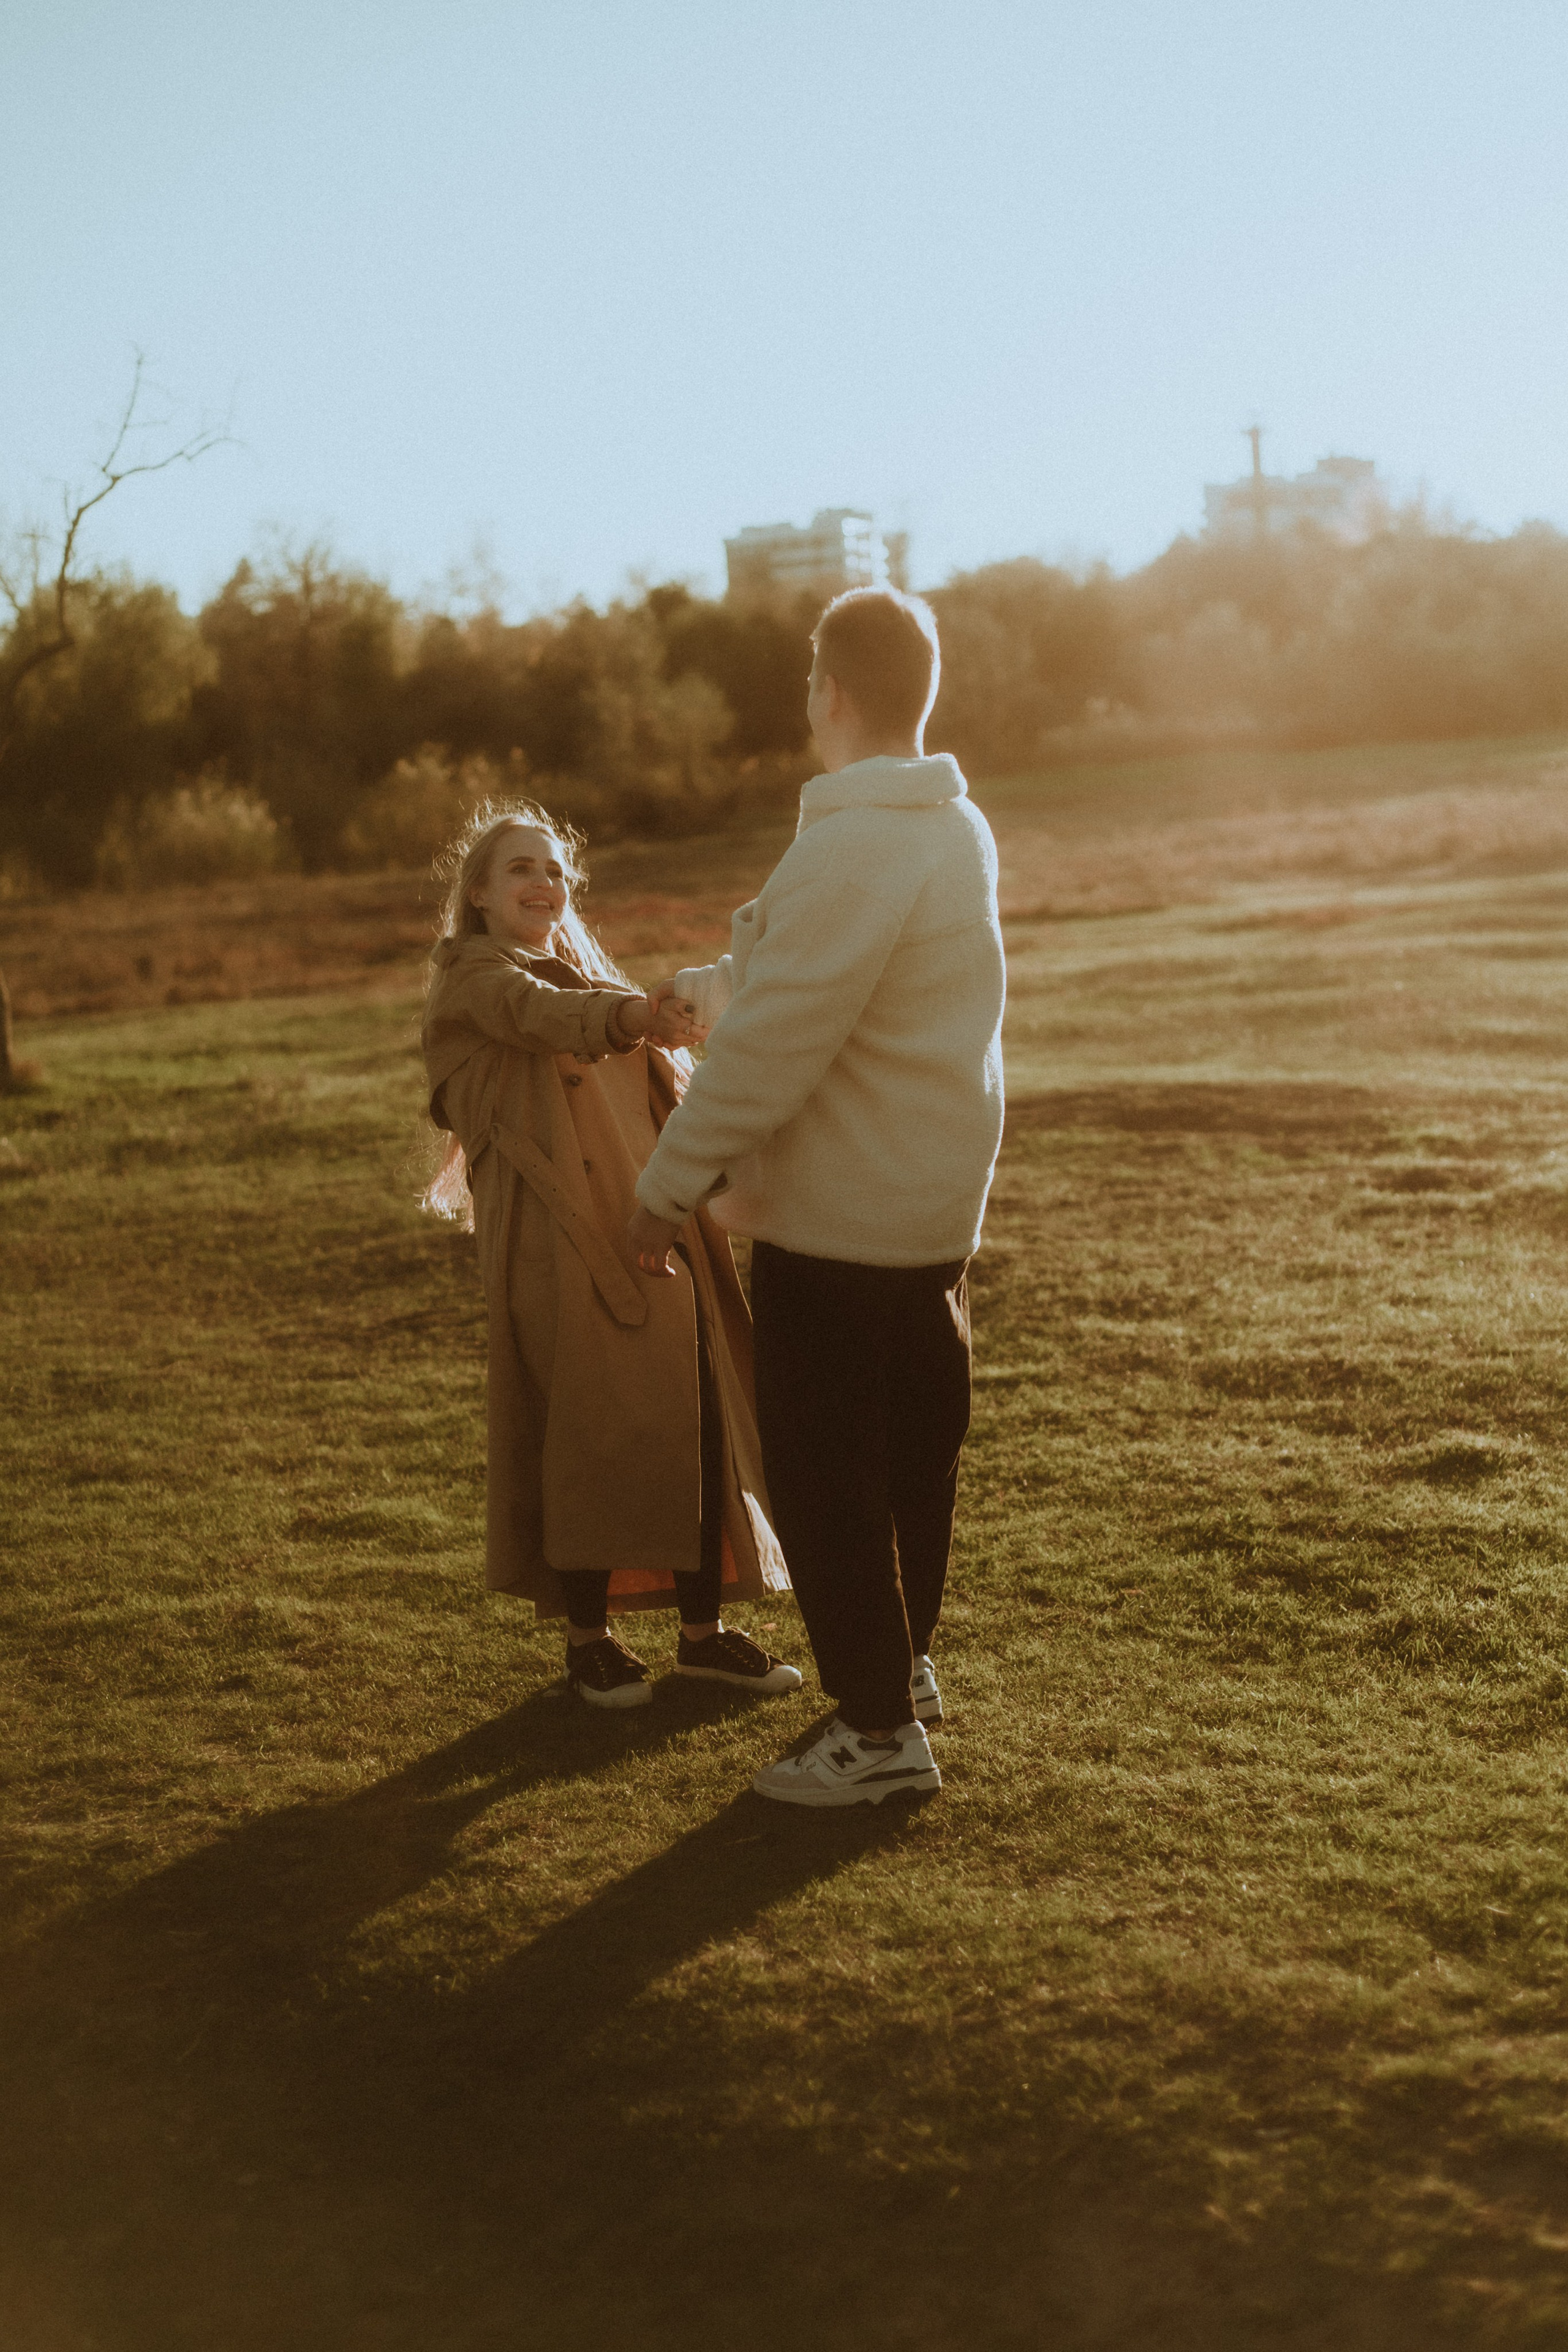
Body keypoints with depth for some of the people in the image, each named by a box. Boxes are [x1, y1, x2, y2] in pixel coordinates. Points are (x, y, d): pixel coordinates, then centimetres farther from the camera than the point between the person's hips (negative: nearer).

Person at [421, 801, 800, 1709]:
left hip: (657, 1231, 7)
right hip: (561, 1242, -7)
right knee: (588, 1431, -5)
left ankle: (704, 1629, 16)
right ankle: (589, 1639, 10)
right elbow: (545, 1016, -25)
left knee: (698, 1424, 5)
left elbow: (662, 1097, 23)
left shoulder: (593, 978, 24)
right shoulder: (478, 980, -1)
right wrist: (628, 1015, -44)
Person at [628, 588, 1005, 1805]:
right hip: (937, 1211, 10)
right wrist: (706, 983, 36)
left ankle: (882, 1727, 6)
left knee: (822, 1473, 0)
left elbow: (774, 1042, -24)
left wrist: (669, 1189, -16)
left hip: (837, 1220, -9)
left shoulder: (851, 848, -23)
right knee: (915, 1452, 20)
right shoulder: (957, 828, 9)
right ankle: (903, 1665, 36)